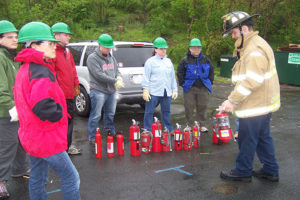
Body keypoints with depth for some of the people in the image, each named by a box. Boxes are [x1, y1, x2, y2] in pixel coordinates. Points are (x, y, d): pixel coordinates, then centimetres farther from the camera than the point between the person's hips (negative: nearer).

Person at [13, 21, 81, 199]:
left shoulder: (26, 68, 11)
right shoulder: (40, 72, -23)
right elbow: (43, 106, -35)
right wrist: (60, 113, -17)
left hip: (31, 136, 10)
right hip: (46, 138, -10)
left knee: (37, 178, 20)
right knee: (71, 177, 1)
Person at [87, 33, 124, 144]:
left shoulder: (111, 58, 13)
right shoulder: (92, 58, -10)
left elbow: (117, 70, 15)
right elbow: (99, 75, -18)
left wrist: (119, 77, -10)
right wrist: (115, 81, -18)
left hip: (111, 91, 7)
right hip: (98, 91, -7)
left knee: (110, 114, 19)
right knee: (96, 116, -3)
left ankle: (110, 132, 36)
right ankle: (92, 138, 6)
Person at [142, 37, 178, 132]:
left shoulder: (168, 61, 16)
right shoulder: (150, 61, 0)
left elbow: (173, 77, 19)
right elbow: (146, 77, -4)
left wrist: (174, 90, 15)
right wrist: (145, 90, -12)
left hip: (167, 92, 5)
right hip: (153, 92, -4)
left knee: (166, 111, 13)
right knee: (149, 112, -1)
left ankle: (169, 130, 24)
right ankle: (148, 131, 7)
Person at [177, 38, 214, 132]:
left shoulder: (205, 60, 8)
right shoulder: (185, 60, 1)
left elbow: (211, 71, 16)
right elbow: (180, 73, 4)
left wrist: (210, 83, 9)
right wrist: (182, 84, -2)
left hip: (203, 88, 2)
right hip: (189, 88, -2)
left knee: (202, 107, 8)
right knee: (189, 107, 3)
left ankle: (202, 125, 21)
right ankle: (190, 126, 16)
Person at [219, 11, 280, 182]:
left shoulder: (255, 49, -21)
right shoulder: (253, 45, 14)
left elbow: (253, 80, -29)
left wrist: (233, 100, -24)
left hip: (256, 106, -10)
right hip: (263, 103, 10)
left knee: (247, 139, 3)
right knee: (263, 137, 18)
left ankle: (243, 172, 18)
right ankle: (271, 171, 29)